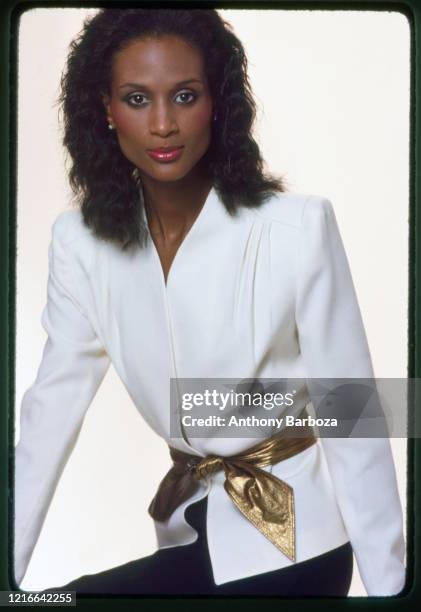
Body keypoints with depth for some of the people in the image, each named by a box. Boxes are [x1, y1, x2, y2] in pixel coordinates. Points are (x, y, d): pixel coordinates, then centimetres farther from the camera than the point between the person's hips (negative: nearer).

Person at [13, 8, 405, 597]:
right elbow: (50, 414, -6)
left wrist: (388, 584, -15)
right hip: (191, 526, 4)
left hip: (292, 536, -4)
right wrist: (7, 570, -10)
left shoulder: (299, 228, -20)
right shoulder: (80, 240, -6)